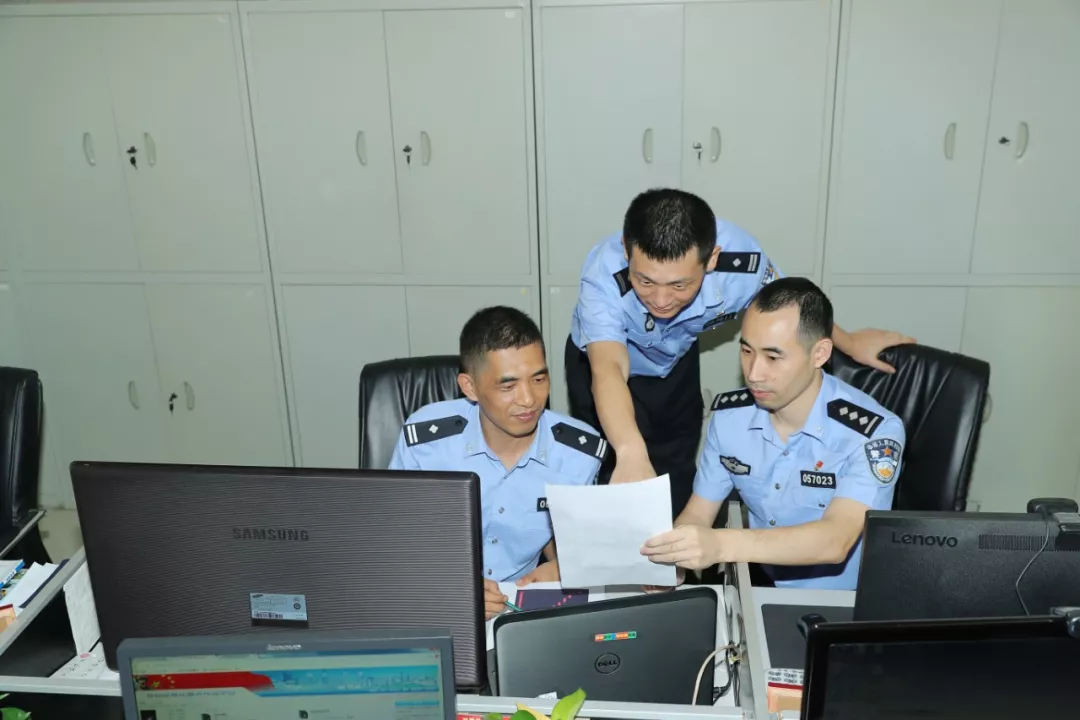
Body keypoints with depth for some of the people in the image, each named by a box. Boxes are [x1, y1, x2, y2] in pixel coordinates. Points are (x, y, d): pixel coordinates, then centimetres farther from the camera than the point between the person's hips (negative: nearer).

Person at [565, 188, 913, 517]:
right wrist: (631, 453, -76)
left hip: (675, 365, 3)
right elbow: (608, 370, -57)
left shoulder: (740, 261, -34)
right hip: (604, 359, -2)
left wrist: (849, 342, 5)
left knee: (677, 482, 14)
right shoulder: (604, 275, -43)